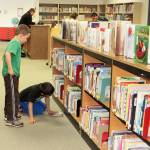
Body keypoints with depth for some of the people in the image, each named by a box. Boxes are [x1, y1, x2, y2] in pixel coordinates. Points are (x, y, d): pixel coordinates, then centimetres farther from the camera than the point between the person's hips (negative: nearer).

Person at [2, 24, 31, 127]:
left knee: (10, 95, 20)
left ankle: (8, 115, 33)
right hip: (11, 74, -10)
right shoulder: (16, 43, -17)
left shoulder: (13, 42, 14)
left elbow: (7, 55, 22)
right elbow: (7, 54, -34)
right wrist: (10, 69, -28)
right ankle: (11, 120, 4)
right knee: (13, 96, -3)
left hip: (11, 74, 10)